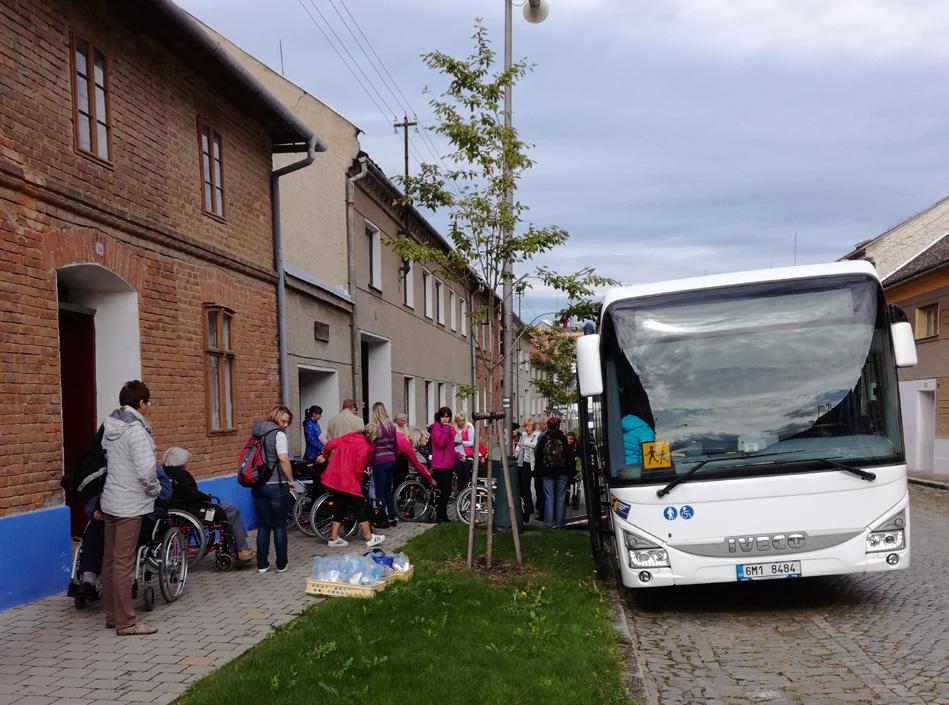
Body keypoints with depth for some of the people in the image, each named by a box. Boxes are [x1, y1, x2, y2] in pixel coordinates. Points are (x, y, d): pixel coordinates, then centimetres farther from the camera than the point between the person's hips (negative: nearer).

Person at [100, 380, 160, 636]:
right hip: (130, 505, -9)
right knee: (124, 562, -4)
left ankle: (112, 615, 25)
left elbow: (105, 460, 11)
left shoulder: (111, 427, 8)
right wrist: (155, 490, -5)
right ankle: (125, 622, 1)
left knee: (110, 559, 14)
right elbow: (146, 471, -24)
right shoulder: (136, 430, -17)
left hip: (109, 501, 9)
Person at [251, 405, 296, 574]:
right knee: (279, 526, 5)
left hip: (258, 486, 6)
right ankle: (281, 564, 11)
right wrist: (290, 480, -15)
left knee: (263, 526, 13)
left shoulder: (257, 433, 11)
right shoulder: (278, 434, -13)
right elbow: (283, 458, -25)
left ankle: (262, 564, 15)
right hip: (276, 485, -6)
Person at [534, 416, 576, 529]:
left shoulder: (543, 439, -5)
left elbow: (537, 455, -1)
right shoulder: (563, 439, -7)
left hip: (547, 473, 0)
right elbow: (570, 456, -6)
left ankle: (549, 522, 3)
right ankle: (559, 522, 8)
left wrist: (539, 470, 7)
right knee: (561, 497, 7)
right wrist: (572, 470, 3)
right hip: (562, 472, 0)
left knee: (549, 498, 4)